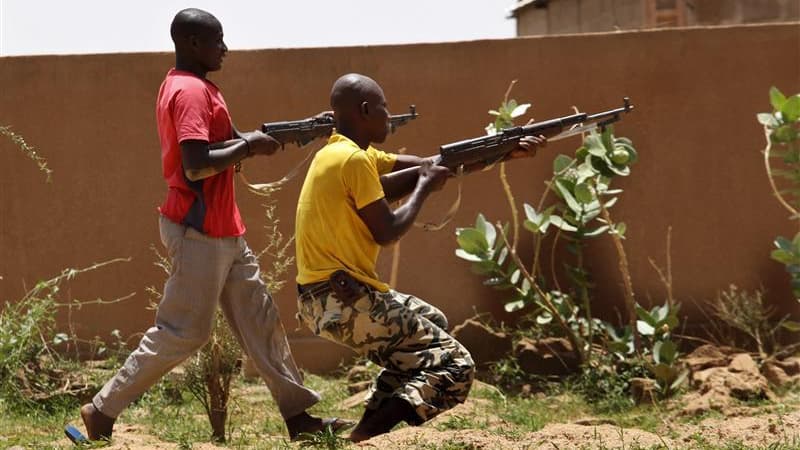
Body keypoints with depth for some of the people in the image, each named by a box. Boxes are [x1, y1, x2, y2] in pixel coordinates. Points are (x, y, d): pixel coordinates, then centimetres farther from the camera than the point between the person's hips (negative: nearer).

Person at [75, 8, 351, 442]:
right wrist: (249, 146, -17)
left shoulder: (193, 87, 14)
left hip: (223, 231, 10)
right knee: (182, 332, -5)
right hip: (199, 232, -10)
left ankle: (298, 414, 14)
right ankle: (102, 411, 3)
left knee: (260, 320, 10)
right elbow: (196, 165, -27)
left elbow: (219, 144, 17)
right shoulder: (191, 92, -18)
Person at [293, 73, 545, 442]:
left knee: (432, 323, 31)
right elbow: (387, 232, -14)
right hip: (342, 303, -10)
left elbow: (426, 165, 17)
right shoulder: (354, 160, -15)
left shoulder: (342, 152, 15)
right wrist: (425, 187, 1)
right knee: (456, 367, -5)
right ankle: (369, 434, -21)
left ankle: (373, 423, 19)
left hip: (329, 297, 10)